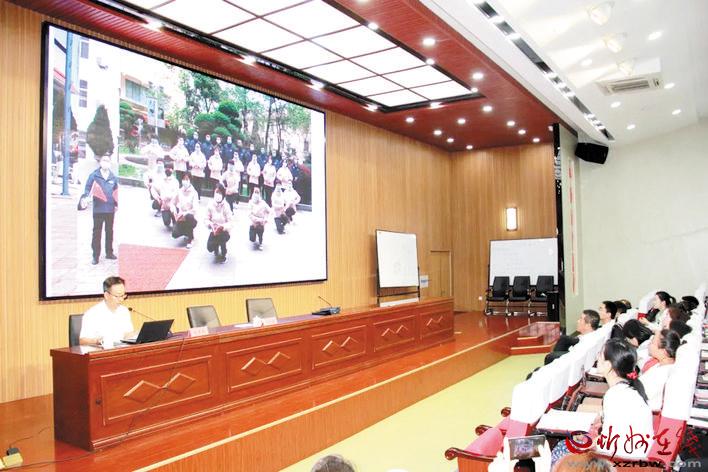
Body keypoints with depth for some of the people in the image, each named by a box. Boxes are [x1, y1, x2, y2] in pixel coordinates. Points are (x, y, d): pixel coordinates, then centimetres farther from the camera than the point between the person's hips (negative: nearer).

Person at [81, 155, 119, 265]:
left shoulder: (113, 177, 6)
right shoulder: (94, 175, -2)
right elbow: (88, 188, -4)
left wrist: (116, 204, 8)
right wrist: (84, 197, -20)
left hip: (110, 209, 3)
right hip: (98, 209, -3)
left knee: (109, 231, 13)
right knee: (97, 232, 1)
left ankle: (109, 253, 24)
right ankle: (95, 255, 7)